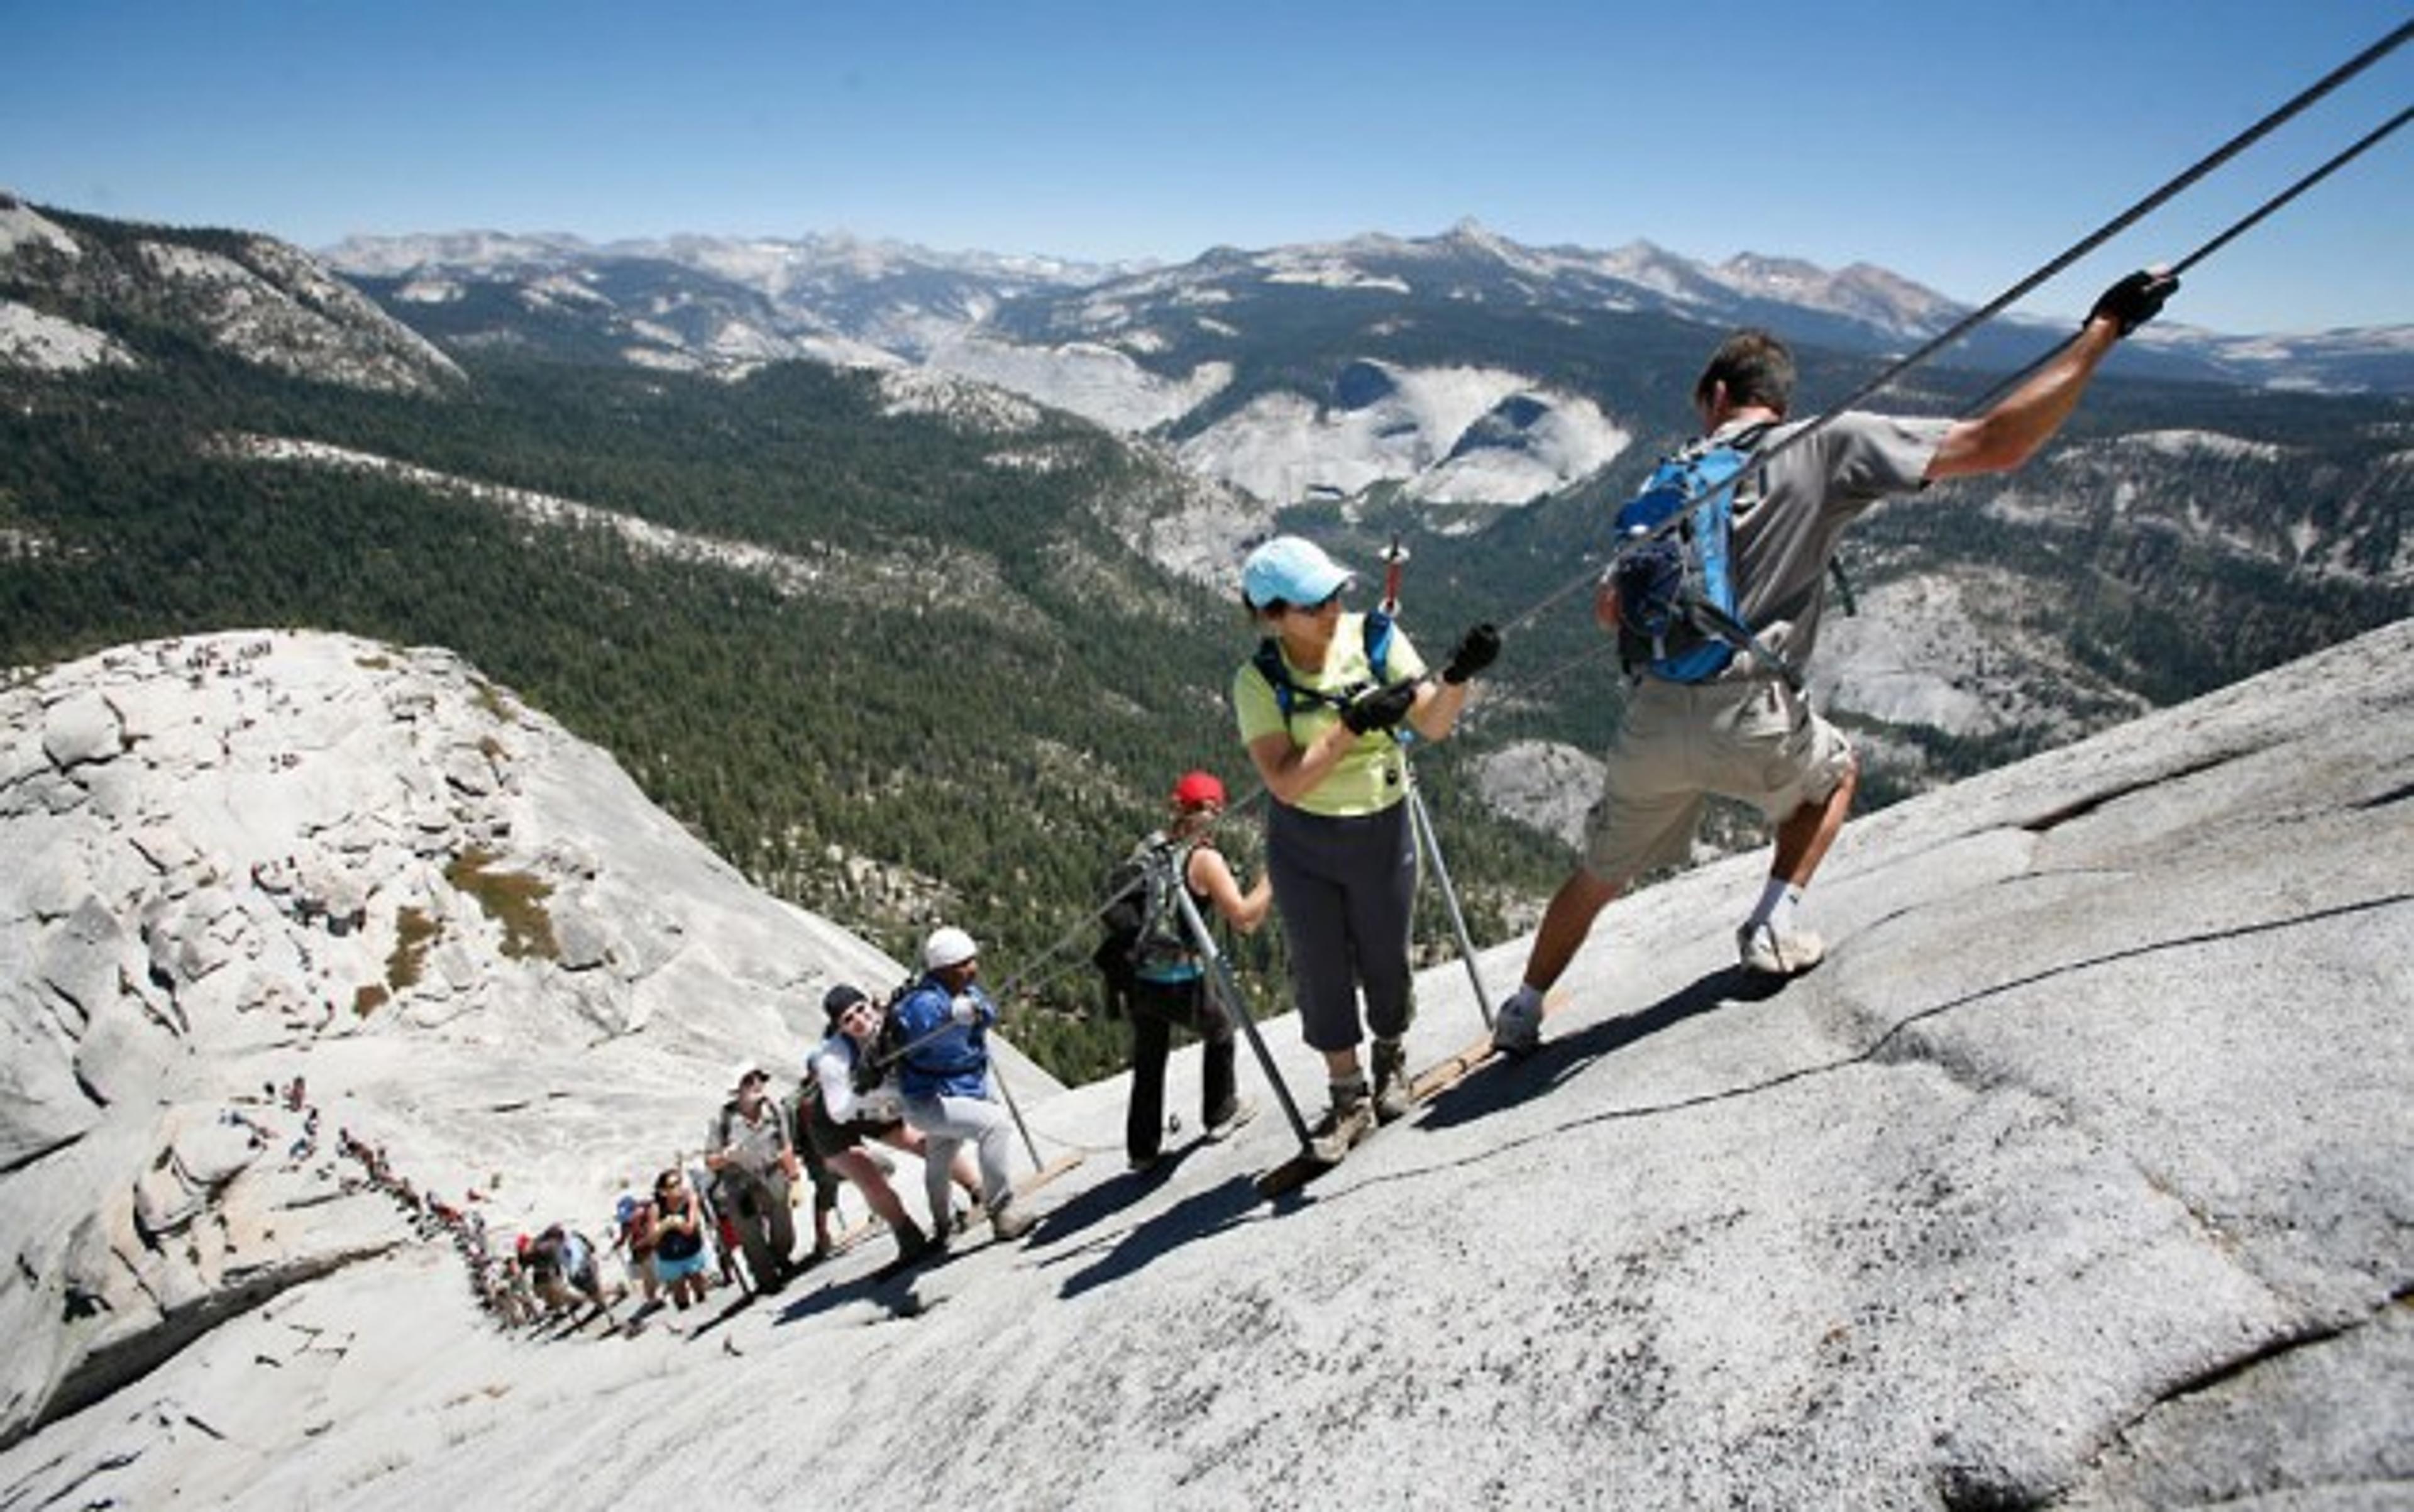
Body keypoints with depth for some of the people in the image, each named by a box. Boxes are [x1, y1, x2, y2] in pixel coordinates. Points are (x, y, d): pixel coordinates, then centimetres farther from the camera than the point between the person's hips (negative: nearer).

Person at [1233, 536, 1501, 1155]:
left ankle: (1391, 1059, 44)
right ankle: (1349, 1096, 26)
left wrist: (1458, 676, -31)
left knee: (1385, 960, 15)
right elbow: (1285, 782, -23)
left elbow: (1433, 725, -12)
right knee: (1321, 971, 7)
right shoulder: (1258, 681, -14)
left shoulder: (1375, 640, -11)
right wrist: (1353, 726, -32)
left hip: (1382, 831, 1)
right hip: (1302, 843, -1)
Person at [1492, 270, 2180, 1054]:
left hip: (1650, 720, 3)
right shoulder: (1829, 445, 3)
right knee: (1835, 771, 33)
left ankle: (1521, 1012, 33)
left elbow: (1609, 611, 12)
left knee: (1597, 878, 23)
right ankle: (1776, 926, 20)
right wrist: (2103, 328, 5)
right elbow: (1998, 445, -3)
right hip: (1750, 721, -3)